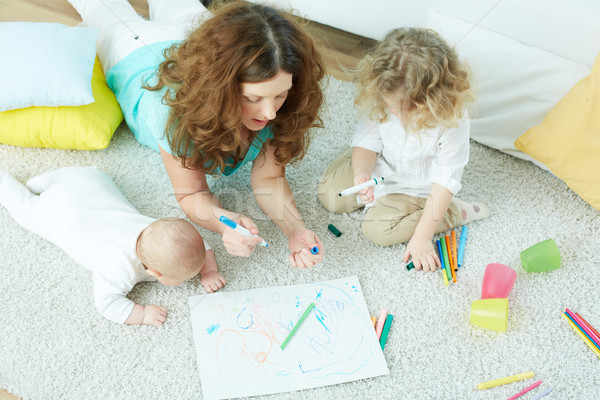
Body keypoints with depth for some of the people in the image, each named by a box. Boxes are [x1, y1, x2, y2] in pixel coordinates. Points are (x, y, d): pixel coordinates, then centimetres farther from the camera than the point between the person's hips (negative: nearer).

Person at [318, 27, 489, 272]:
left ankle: (456, 212, -1)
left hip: (417, 185, -4)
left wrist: (421, 237, -29)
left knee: (378, 229, -18)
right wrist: (361, 173, -36)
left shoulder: (452, 120, -34)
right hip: (381, 167, 4)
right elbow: (368, 141, -12)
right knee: (329, 195, -3)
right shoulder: (380, 100, -26)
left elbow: (444, 182, -28)